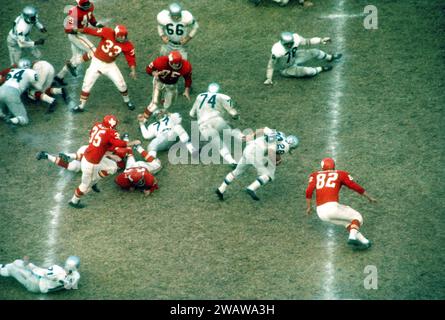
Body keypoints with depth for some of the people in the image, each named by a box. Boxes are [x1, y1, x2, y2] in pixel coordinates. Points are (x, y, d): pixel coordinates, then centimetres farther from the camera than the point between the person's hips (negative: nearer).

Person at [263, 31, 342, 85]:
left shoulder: (295, 39, -24)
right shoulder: (277, 50, -38)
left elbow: (307, 41, -6)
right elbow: (271, 65, -28)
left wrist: (321, 40, -13)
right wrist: (268, 79, -30)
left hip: (294, 58, 6)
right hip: (286, 69, -6)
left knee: (315, 52, 6)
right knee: (307, 71, -28)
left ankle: (330, 57, 40)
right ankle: (321, 69, 6)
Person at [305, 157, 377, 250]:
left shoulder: (315, 175, 19)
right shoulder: (341, 174, 14)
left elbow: (309, 191, 4)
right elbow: (356, 187, 14)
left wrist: (308, 207, 16)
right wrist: (369, 197, 28)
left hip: (320, 212, 4)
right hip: (332, 207, -4)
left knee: (347, 221, 26)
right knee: (357, 217, 16)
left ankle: (363, 240, 12)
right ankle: (353, 237, -10)